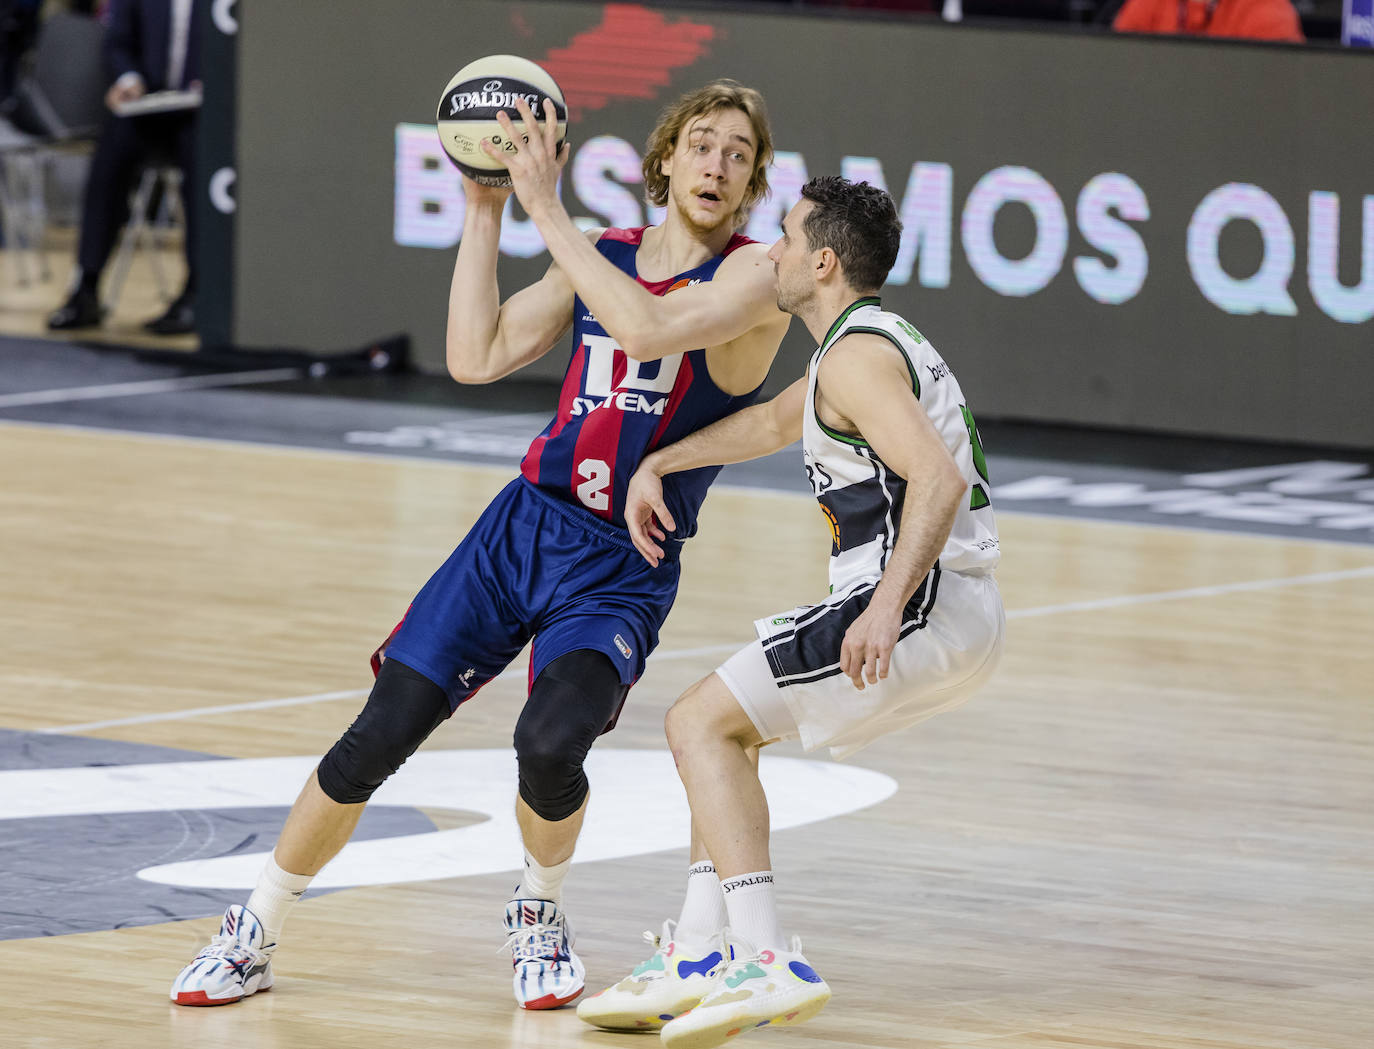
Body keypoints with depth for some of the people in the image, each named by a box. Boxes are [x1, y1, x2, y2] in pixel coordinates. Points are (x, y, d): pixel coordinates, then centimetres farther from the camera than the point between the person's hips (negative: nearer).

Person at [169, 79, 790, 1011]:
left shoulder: (754, 276, -7)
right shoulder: (602, 257, 10)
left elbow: (650, 328, -26)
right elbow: (477, 357, 3)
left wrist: (547, 206, -22)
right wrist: (485, 209, -1)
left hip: (624, 572, -4)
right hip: (526, 523, 4)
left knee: (550, 742, -28)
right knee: (376, 741, -4)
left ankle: (541, 914, 4)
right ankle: (253, 937, 12)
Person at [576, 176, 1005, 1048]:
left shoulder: (855, 355, -12)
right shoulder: (877, 340, 21)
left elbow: (937, 479, -26)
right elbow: (772, 424, 39)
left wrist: (887, 608, -35)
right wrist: (656, 464, 34)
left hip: (922, 602, -10)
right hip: (964, 616, 10)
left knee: (701, 721, -8)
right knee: (728, 723, 21)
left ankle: (768, 963, -21)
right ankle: (700, 956, 16)